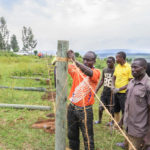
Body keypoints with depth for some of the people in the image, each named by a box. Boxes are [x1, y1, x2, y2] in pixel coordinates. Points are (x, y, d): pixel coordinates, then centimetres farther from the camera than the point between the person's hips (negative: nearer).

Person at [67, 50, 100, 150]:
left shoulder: (96, 72, -9)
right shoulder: (76, 69, 3)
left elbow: (89, 72, -31)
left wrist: (74, 60, -39)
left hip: (85, 110, -4)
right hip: (72, 107, 4)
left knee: (88, 137, 5)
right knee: (72, 134, 19)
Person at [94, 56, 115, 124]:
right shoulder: (104, 70, 7)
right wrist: (96, 90, 11)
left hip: (111, 92, -5)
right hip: (104, 91, 5)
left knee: (111, 108, 5)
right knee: (100, 107, 10)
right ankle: (99, 120, 30)